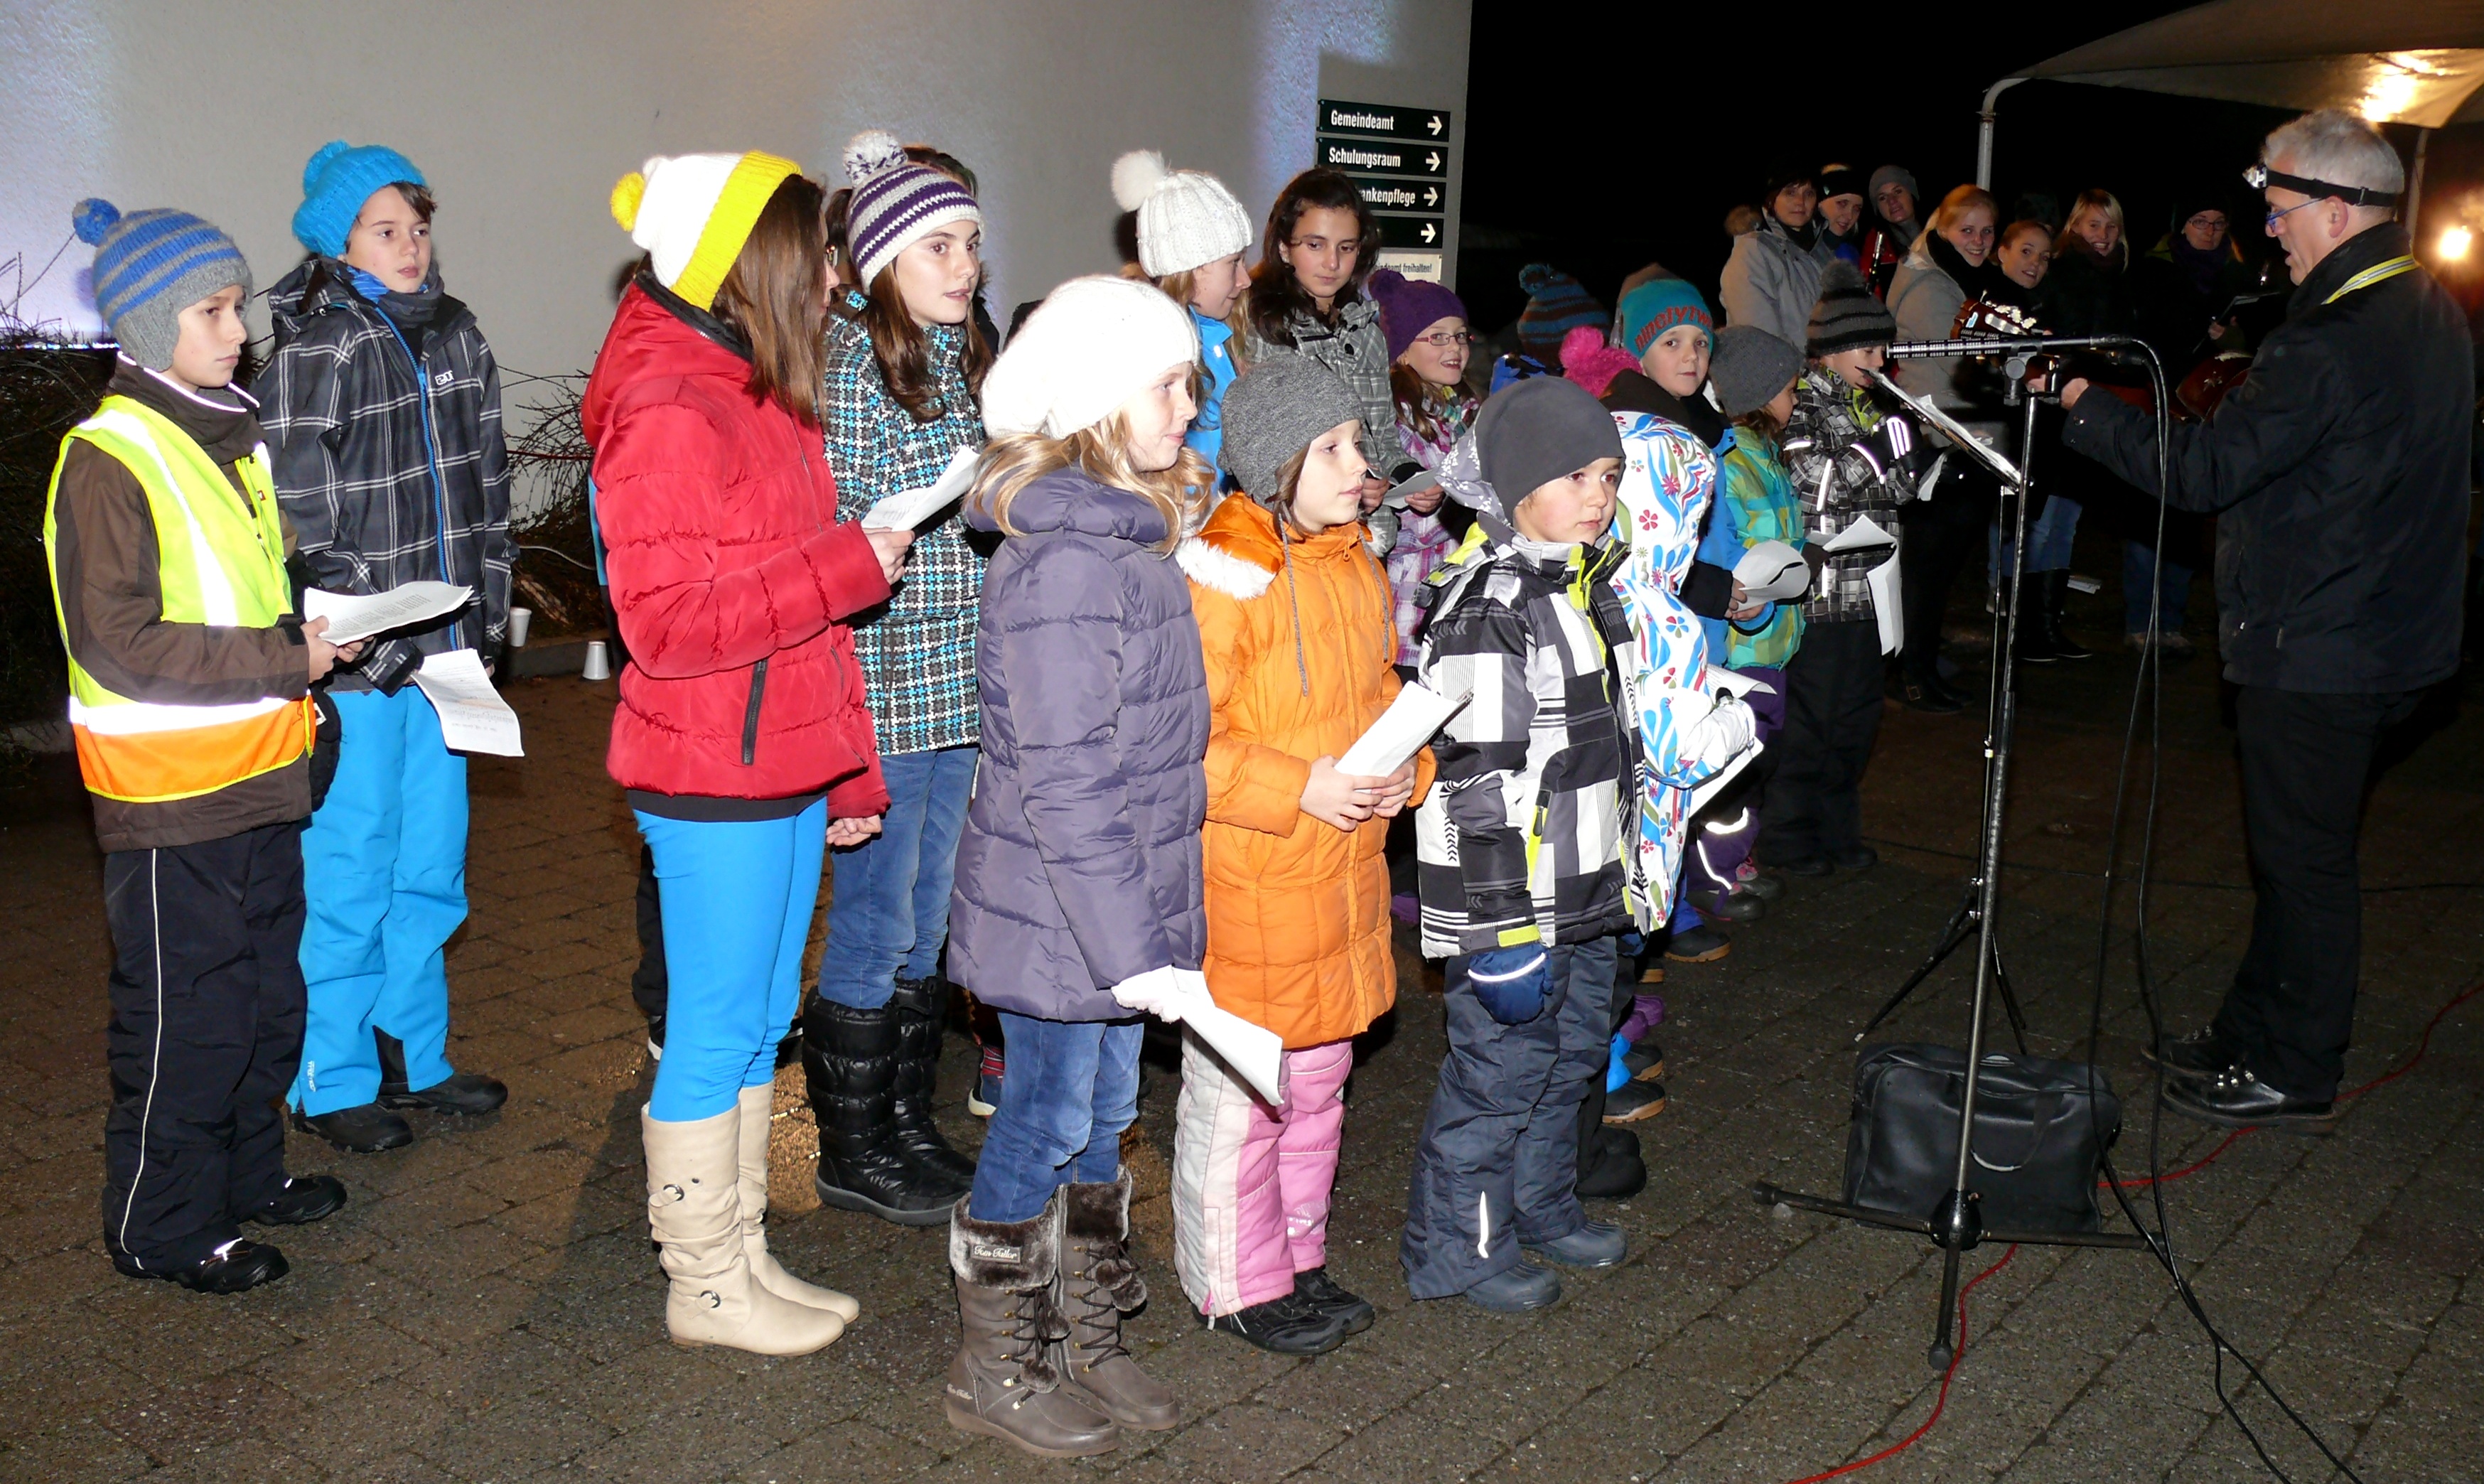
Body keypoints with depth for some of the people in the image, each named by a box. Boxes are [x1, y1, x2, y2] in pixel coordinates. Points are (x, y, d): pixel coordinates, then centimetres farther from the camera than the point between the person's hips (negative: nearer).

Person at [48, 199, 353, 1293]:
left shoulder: (233, 435, 14)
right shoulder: (108, 460, -14)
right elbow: (120, 643, -20)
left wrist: (314, 642, 6)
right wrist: (285, 657, -21)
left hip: (259, 779, 8)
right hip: (171, 795, -8)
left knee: (267, 992, 18)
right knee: (186, 1017, 2)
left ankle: (247, 1172, 34)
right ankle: (163, 1227, 16)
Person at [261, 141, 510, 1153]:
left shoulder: (455, 334, 10)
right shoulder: (308, 348, -10)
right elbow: (298, 514, -13)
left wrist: (484, 612, 7)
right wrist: (351, 634, -15)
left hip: (446, 650, 6)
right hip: (357, 657, -6)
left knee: (432, 863, 14)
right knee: (350, 872, 3)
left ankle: (414, 1055, 29)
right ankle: (334, 1081, 18)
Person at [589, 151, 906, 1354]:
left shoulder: (763, 398, 14)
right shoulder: (666, 416, -16)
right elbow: (667, 623, -22)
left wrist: (848, 769, 17)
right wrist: (846, 567, -19)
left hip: (786, 765, 9)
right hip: (711, 777, -9)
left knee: (761, 1021, 16)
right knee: (717, 1032, 3)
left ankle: (744, 1257, 30)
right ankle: (705, 1287, 18)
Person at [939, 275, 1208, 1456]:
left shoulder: (1130, 538, 8)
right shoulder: (1066, 566, -24)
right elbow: (1068, 785, -25)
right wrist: (1131, 945, -23)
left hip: (1113, 908, 9)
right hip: (1062, 915, -9)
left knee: (1103, 1115, 19)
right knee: (1045, 1124, 6)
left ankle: (1082, 1338, 37)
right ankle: (996, 1370, 26)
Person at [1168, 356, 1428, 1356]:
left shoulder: (1357, 567, 9)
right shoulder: (1218, 579, -19)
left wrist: (1406, 766, 2)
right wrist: (1299, 788, -23)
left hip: (1344, 882, 9)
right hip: (1245, 890, -8)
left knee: (1319, 1082, 20)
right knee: (1240, 1095, 5)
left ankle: (1298, 1259, 37)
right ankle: (1239, 1285, 23)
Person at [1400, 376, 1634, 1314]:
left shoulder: (1583, 582, 9)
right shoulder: (1488, 609, -21)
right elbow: (1479, 786, -24)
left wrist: (1615, 877, 25)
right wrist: (1504, 933, -24)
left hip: (1584, 893, 10)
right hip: (1510, 904, -10)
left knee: (1572, 1054, 22)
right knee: (1500, 1070, 3)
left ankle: (1540, 1205, 41)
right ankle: (1456, 1248, 21)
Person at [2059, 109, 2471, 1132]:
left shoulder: (2331, 344, -24)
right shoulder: (2431, 314, 9)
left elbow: (2199, 472, -23)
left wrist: (2080, 404, -14)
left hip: (2315, 652, -10)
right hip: (2388, 632, 10)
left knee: (2304, 860, 2)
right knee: (2299, 848, 19)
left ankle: (2297, 1076, 15)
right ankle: (2254, 1030, 33)